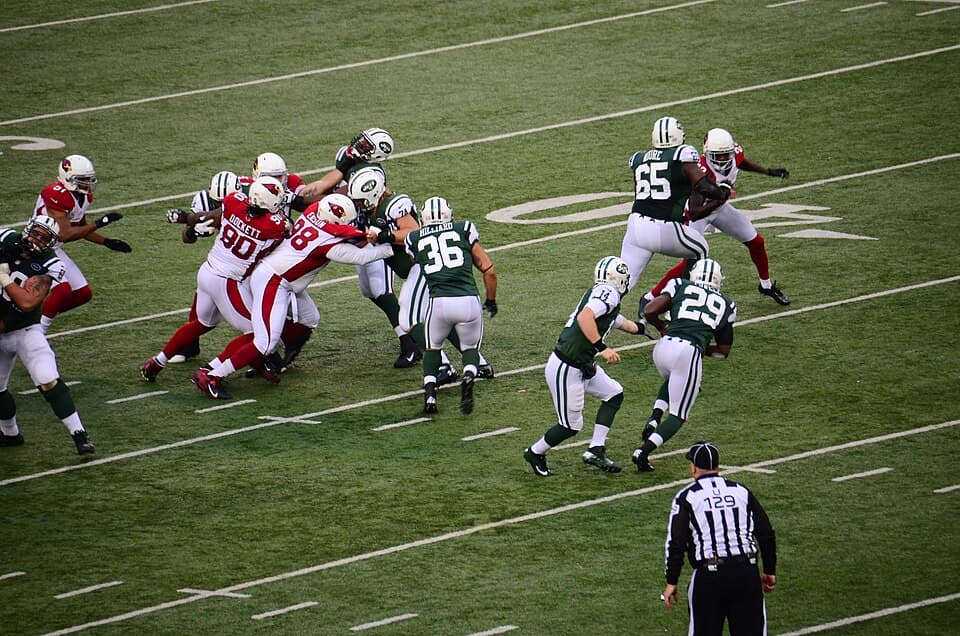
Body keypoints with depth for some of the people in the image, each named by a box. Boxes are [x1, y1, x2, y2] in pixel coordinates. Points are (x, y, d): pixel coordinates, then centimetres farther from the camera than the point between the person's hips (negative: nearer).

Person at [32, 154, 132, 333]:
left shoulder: (84, 196, 2)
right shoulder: (57, 195, -27)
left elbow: (81, 229, 16)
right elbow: (65, 234, -31)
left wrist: (107, 242, 5)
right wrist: (99, 223, -32)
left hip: (54, 250, 10)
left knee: (83, 294, 7)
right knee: (63, 291, -24)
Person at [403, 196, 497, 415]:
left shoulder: (414, 240, 15)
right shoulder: (464, 230, 13)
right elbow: (489, 271, 13)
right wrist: (491, 301, 28)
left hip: (438, 303, 0)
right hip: (469, 301, 0)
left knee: (432, 348, 27)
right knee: (470, 348, 24)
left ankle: (429, 394, 4)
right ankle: (469, 376, -10)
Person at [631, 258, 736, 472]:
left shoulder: (680, 286, 16)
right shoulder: (726, 306, 22)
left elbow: (649, 311, 5)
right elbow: (723, 351, 26)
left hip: (664, 346, 2)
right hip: (690, 353, -2)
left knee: (672, 381, 37)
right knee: (678, 415, 11)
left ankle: (654, 419, 14)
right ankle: (643, 451, -9)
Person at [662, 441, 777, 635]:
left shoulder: (686, 497, 0)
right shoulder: (741, 491, 11)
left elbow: (676, 543, -6)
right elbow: (766, 534, 11)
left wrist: (671, 582, 0)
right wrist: (769, 572, 20)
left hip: (709, 576, -3)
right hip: (747, 572, 3)